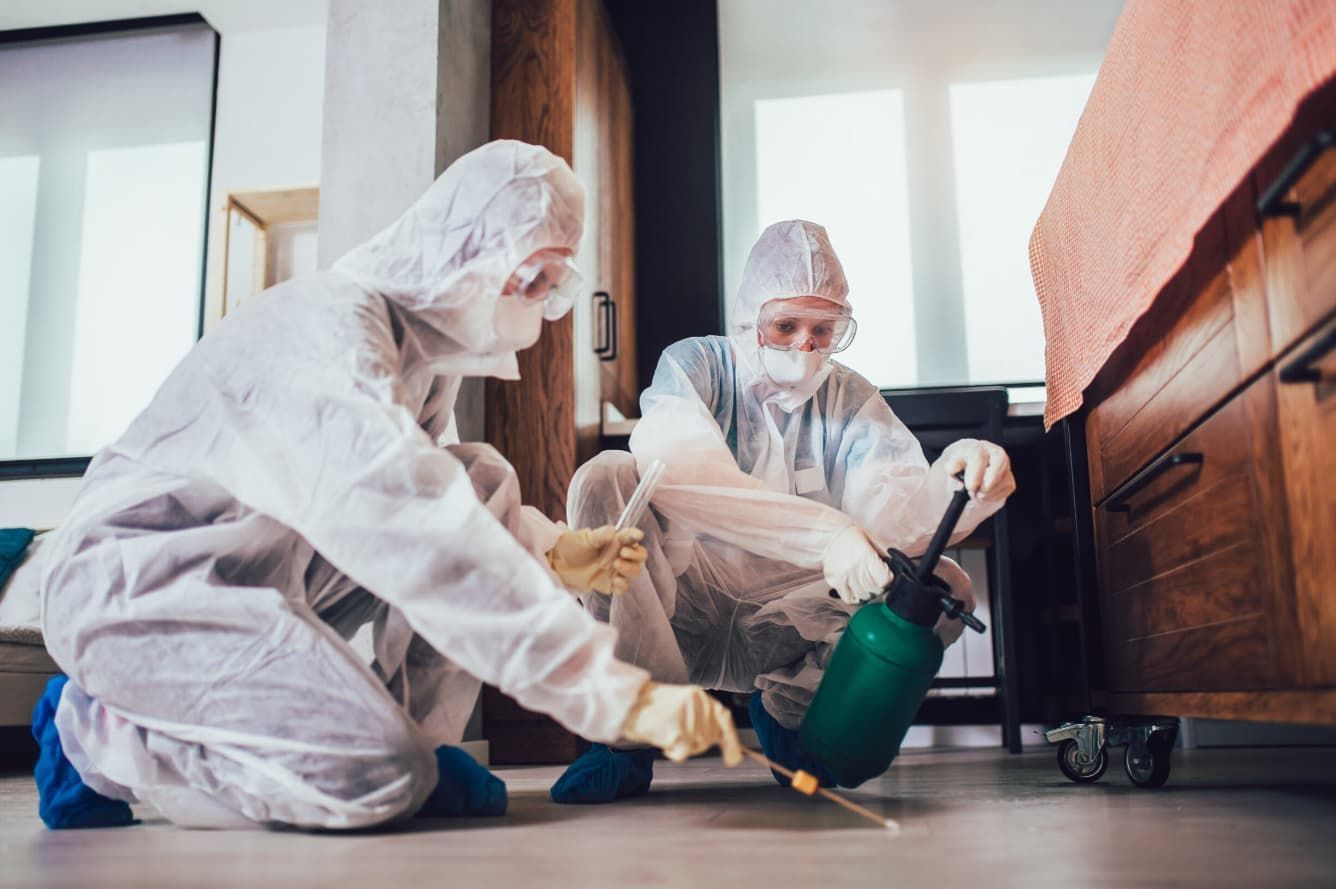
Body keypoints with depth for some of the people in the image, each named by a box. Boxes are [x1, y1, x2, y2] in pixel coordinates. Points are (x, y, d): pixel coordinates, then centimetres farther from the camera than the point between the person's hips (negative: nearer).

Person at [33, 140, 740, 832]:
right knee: (379, 778, -25)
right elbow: (429, 547, -38)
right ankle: (94, 733, -3)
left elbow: (425, 491, 15)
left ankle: (420, 746, -1)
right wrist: (621, 695, -39)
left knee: (485, 479, 0)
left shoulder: (420, 333, 3)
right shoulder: (329, 337, -27)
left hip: (255, 576, 9)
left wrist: (554, 552, -2)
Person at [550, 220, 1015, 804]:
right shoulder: (694, 364, -4)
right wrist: (823, 531, -39)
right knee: (606, 478, -27)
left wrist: (953, 481, -37)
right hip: (684, 608, -2)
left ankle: (786, 710, 2)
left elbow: (898, 510, -12)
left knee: (946, 588, -19)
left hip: (789, 620, 3)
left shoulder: (851, 399, 6)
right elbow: (681, 471, -28)